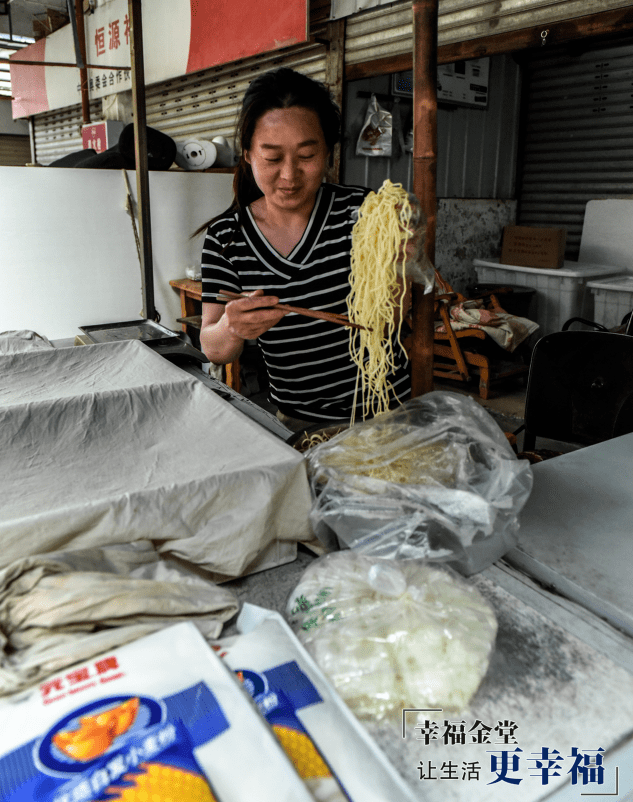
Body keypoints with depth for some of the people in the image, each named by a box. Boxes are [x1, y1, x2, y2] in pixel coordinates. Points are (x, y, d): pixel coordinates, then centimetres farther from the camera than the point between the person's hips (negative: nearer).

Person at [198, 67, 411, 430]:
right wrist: (232, 329, -32)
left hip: (384, 408, -1)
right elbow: (214, 351, -9)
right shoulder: (225, 236, -7)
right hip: (296, 420, 1)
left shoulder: (360, 210, -11)